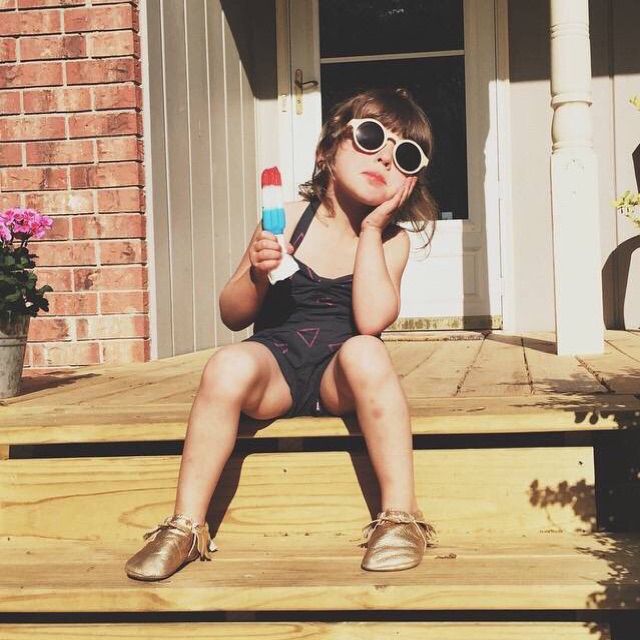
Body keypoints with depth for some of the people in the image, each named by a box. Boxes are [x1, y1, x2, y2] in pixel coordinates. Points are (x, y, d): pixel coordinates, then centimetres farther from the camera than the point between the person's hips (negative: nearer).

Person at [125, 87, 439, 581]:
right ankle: (185, 526, -21)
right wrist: (257, 275, -19)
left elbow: (372, 320, -21)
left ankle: (401, 517, -26)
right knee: (230, 365, -31)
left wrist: (370, 230, -15)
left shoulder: (391, 240, -1)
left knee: (365, 352, -33)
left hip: (339, 378, 0)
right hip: (277, 361, 0)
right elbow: (232, 315, 3)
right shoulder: (290, 219, -2)